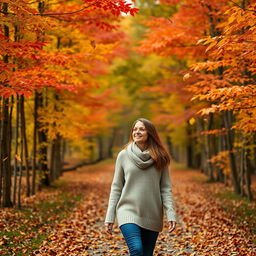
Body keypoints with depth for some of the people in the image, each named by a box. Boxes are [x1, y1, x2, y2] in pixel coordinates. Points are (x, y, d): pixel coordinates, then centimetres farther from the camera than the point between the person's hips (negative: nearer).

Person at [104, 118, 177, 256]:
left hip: (152, 216, 2)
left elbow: (165, 188, 3)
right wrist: (109, 217, 1)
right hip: (129, 212, -2)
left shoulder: (159, 158, 3)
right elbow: (116, 187, 4)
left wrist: (171, 214, -8)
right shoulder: (123, 155, 2)